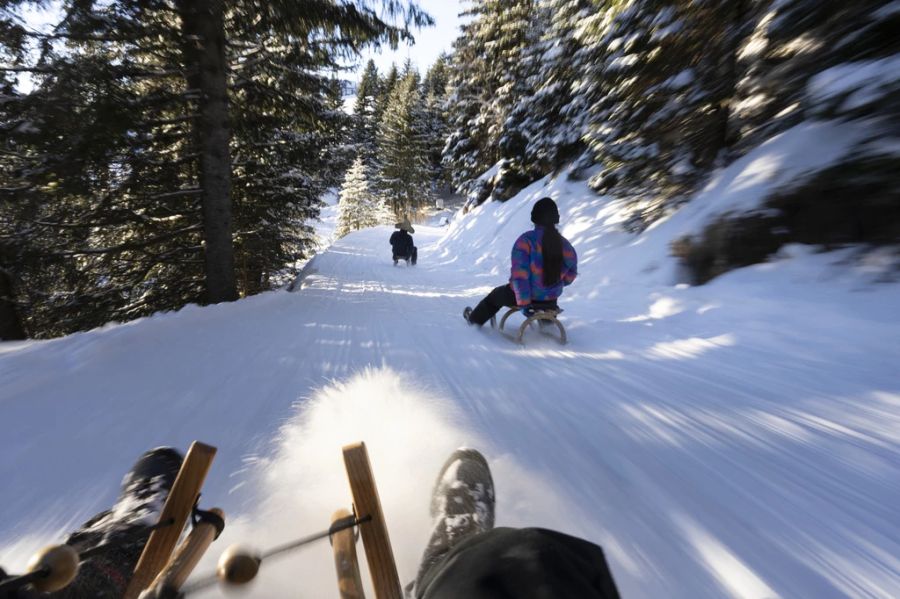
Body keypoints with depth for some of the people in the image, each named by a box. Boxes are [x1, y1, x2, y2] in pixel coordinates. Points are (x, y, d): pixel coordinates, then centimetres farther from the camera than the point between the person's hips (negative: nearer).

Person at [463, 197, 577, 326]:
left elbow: (519, 275, -26)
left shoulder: (526, 240, -22)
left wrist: (523, 302, -16)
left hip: (524, 295, -4)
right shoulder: (565, 244, -8)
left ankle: (475, 318, 49)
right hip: (551, 298, 4)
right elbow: (571, 273, 5)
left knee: (496, 294, 26)